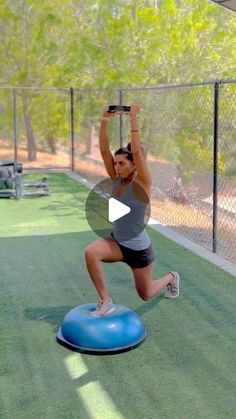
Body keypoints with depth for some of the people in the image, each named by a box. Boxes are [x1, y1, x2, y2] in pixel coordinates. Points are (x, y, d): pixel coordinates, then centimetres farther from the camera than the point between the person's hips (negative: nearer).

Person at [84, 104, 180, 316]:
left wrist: (134, 118, -33)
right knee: (90, 253, -27)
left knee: (145, 295, 13)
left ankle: (171, 278, 46)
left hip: (138, 248, -5)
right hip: (116, 242, 5)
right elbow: (104, 149, -13)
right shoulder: (117, 179, -5)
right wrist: (105, 120, -20)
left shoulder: (142, 183, -20)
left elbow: (137, 151, -34)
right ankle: (106, 301, -11)